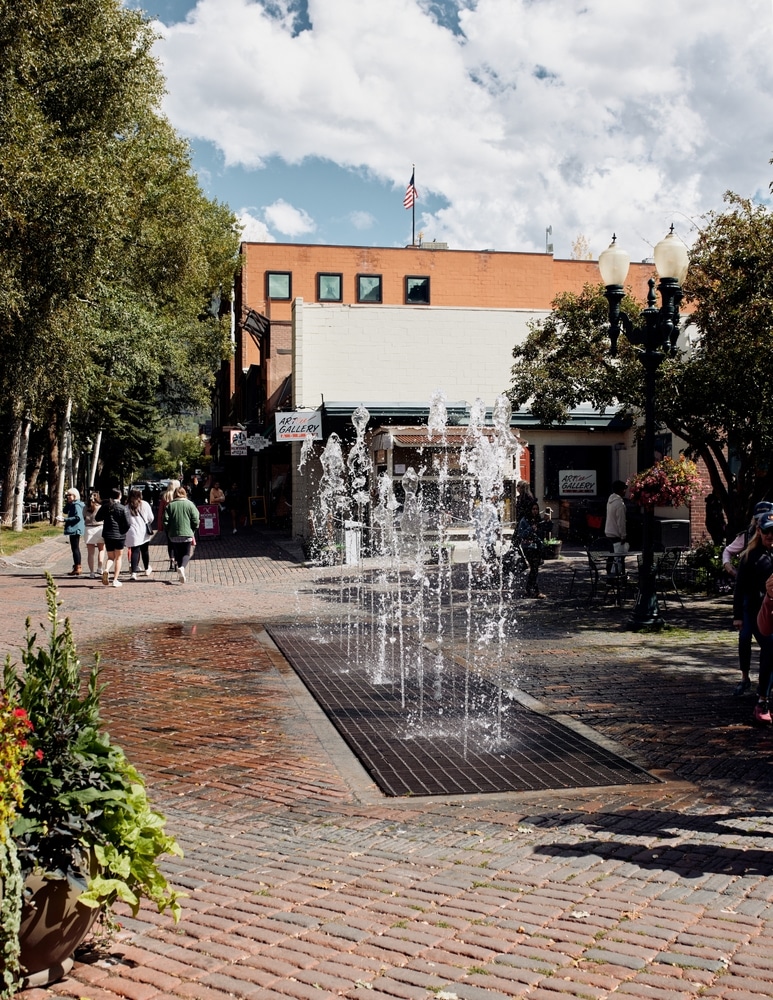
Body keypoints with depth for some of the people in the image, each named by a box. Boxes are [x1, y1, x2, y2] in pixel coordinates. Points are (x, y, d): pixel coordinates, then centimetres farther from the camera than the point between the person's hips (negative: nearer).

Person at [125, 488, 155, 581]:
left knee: (135, 551, -2)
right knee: (144, 550, 17)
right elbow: (151, 518, 3)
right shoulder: (145, 504, 0)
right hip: (144, 531, 1)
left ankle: (134, 572, -15)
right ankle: (147, 569, 32)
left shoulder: (127, 508, -2)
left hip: (133, 532, -1)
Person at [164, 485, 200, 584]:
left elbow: (166, 521, -3)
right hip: (187, 534, -2)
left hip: (174, 535, 2)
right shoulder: (190, 505, -3)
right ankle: (182, 567, -21)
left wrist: (169, 531, 11)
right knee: (186, 554, 6)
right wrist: (192, 531, 9)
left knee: (178, 554, 14)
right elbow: (195, 521, -5)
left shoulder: (170, 505, 0)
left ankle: (180, 574, 14)